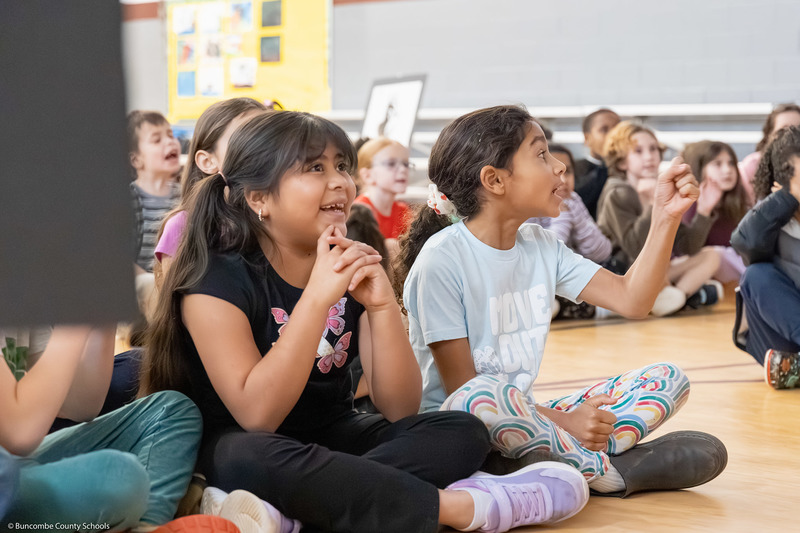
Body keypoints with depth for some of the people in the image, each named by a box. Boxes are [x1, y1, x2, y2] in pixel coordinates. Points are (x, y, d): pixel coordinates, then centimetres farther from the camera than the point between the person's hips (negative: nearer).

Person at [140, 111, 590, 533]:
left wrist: (382, 304, -21)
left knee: (464, 432, -13)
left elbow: (399, 409, -6)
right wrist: (318, 296, -31)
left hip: (333, 439, 6)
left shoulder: (353, 271, 1)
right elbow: (256, 415, -26)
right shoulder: (217, 279, -15)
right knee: (252, 460, -40)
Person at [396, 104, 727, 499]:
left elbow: (631, 298, 5)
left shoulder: (541, 247, 7)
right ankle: (613, 474, -19)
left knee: (667, 378, -1)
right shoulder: (442, 259, -15)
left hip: (520, 419, 7)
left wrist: (666, 217, -5)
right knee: (487, 395, -42)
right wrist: (561, 421, -23)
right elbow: (461, 389, -18)